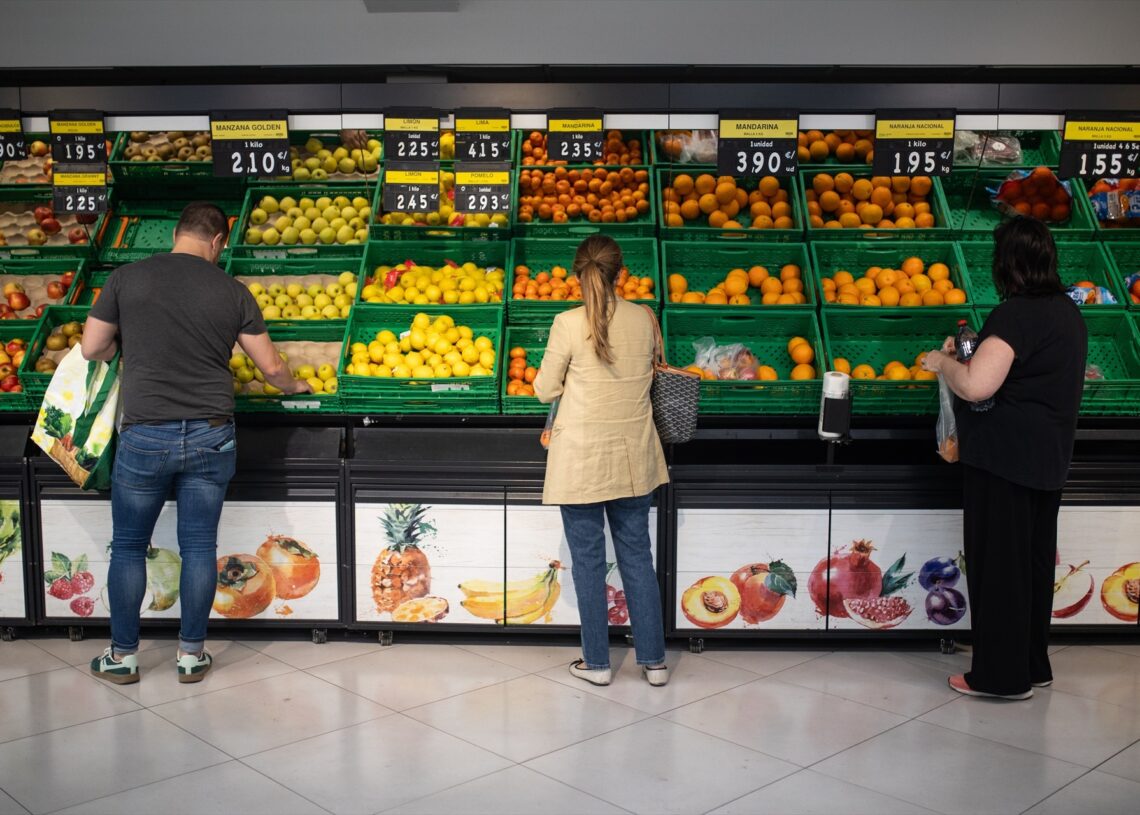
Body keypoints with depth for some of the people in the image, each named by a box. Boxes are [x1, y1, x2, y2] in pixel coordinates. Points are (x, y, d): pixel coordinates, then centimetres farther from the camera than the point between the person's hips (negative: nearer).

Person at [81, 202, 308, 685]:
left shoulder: (127, 278, -1)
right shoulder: (232, 291, 1)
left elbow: (92, 349, 5)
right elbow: (271, 367, 4)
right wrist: (294, 387, 25)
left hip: (145, 436, -1)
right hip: (211, 436, 1)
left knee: (128, 548, 13)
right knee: (199, 547, 10)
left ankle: (122, 656, 21)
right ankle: (191, 654, 19)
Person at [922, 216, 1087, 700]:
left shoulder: (1016, 315, -19)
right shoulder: (1068, 311, 11)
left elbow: (975, 386, -29)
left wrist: (943, 362, -10)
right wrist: (978, 353, 19)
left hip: (1004, 457, -9)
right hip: (1048, 458, 9)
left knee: (997, 564, 0)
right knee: (1034, 561, 17)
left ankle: (1001, 675, 8)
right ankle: (1033, 667, 28)